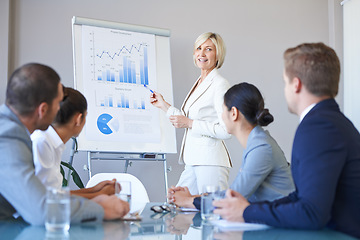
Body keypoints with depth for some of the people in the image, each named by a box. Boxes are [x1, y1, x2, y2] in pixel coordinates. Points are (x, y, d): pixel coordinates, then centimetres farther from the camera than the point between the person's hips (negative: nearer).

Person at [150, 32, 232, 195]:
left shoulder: (220, 84, -9)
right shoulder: (199, 83, 18)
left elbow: (226, 130, -17)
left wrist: (189, 123, -15)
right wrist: (163, 105, 25)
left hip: (211, 162, -9)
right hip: (193, 162, 9)